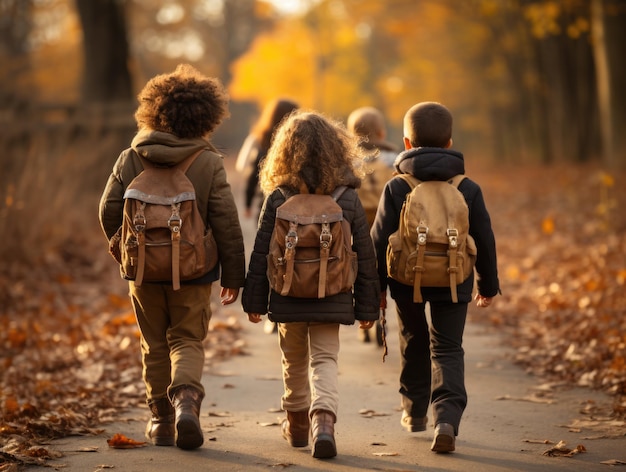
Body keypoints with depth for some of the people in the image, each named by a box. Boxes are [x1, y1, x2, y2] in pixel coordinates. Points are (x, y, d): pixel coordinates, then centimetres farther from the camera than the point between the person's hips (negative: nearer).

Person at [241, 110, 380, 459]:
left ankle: (297, 424, 32)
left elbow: (261, 254, -3)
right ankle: (324, 418, -23)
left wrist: (254, 301, 6)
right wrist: (367, 307, 8)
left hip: (288, 299, 1)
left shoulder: (277, 198, -5)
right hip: (332, 300, -1)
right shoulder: (349, 199, -3)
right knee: (325, 361, 1)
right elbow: (366, 257, 0)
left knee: (294, 361, 18)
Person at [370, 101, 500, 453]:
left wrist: (378, 287, 5)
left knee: (414, 344, 21)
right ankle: (447, 418, -17)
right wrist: (489, 286, 14)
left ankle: (415, 411, 34)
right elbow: (485, 241, 3)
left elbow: (380, 240, -4)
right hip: (453, 284, 0)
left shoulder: (396, 188, -5)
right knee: (447, 350, 4)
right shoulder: (469, 189, -2)